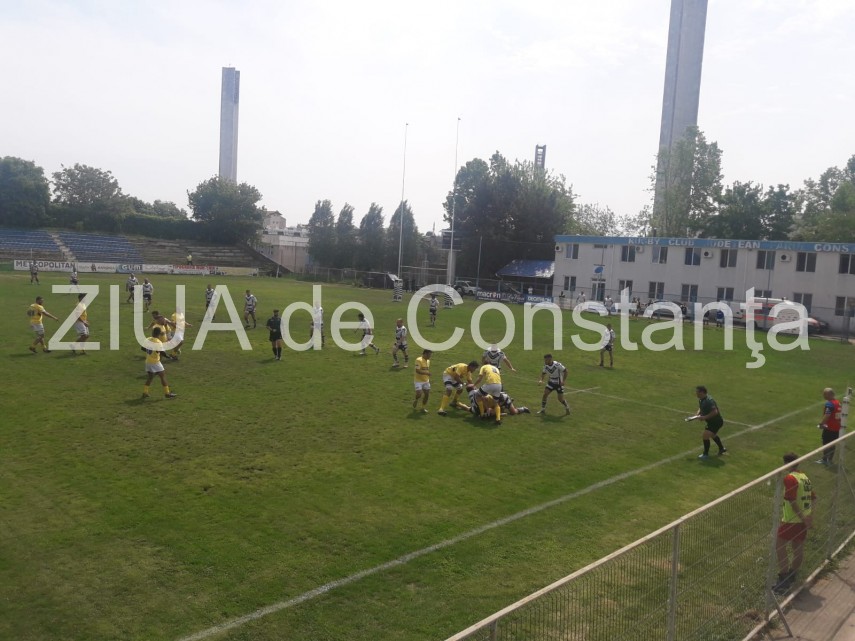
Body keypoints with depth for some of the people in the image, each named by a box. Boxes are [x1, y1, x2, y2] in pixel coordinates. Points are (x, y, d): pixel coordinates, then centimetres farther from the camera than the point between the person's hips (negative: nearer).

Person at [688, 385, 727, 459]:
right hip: (711, 421, 11)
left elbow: (714, 412, -37)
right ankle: (722, 448, 53)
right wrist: (697, 415, -1)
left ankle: (706, 454, 6)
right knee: (713, 435, 31)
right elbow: (701, 408, 17)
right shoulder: (701, 400, 0)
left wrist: (704, 417, -32)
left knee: (705, 436, -11)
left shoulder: (709, 401, -31)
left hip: (716, 422, -11)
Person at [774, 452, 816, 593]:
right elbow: (813, 498, 14)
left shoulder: (790, 478, -18)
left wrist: (802, 517, -15)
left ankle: (783, 580, 0)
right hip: (803, 520, 8)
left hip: (791, 520, -8)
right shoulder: (805, 477, 8)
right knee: (798, 548, 17)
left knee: (780, 547, -1)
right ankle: (792, 577, 31)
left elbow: (792, 501, -23)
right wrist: (809, 515, 11)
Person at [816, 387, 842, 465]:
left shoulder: (829, 404, -21)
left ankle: (825, 460, 13)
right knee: (832, 444, 17)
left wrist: (821, 424, -13)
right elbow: (840, 414, 13)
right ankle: (830, 459, 27)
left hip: (829, 428, -8)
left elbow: (827, 416, -25)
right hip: (836, 427, 8)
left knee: (826, 444, 5)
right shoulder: (838, 402, 6)